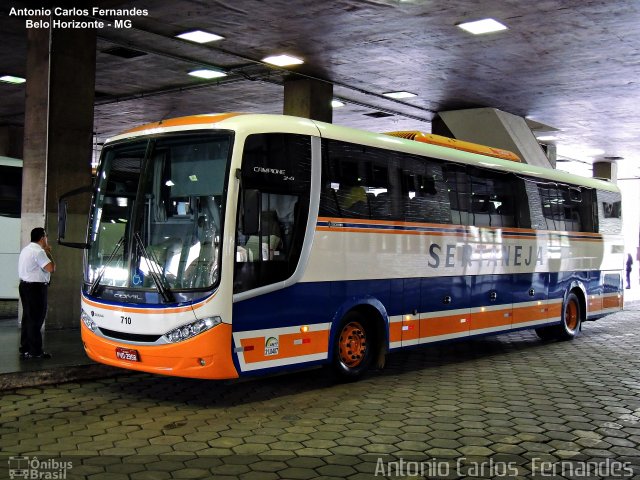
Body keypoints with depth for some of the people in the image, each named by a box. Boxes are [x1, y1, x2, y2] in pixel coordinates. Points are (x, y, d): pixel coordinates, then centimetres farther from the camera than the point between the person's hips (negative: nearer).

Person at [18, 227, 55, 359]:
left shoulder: (26, 249, 14)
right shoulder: (38, 251, -17)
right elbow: (51, 268, -21)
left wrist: (45, 252, 13)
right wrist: (48, 253, -8)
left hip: (25, 285, 10)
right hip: (36, 288, -10)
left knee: (28, 318, 15)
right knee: (36, 320, -4)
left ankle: (25, 349, 20)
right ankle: (36, 351, 0)